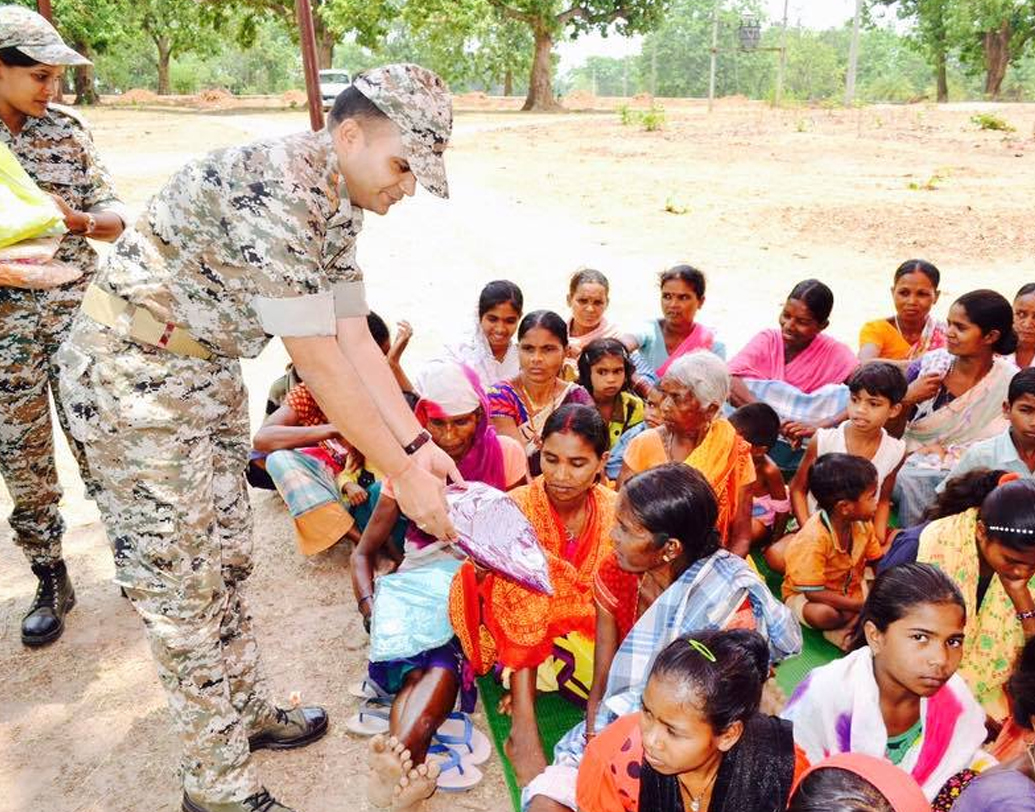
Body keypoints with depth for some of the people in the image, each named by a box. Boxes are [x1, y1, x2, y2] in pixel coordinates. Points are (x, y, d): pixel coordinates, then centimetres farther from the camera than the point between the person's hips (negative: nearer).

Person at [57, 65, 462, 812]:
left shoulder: (336, 205, 1)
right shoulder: (273, 190, -29)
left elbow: (355, 339, 1)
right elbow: (317, 362, -30)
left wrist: (419, 443, -4)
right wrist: (403, 475, -24)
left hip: (207, 370, 9)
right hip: (130, 372, -9)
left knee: (226, 555, 17)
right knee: (179, 576, 1)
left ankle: (247, 708, 36)